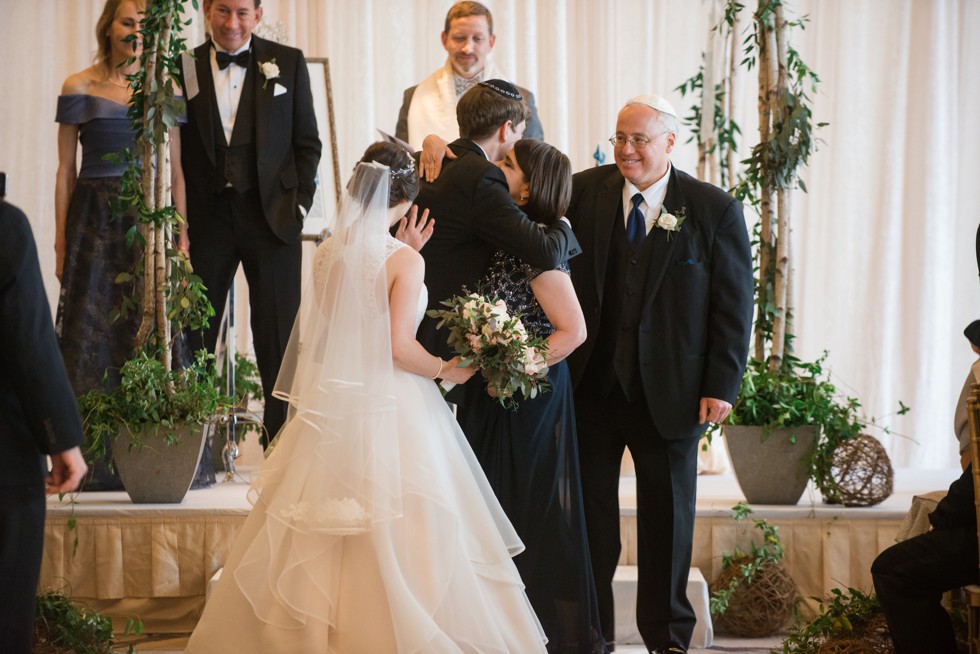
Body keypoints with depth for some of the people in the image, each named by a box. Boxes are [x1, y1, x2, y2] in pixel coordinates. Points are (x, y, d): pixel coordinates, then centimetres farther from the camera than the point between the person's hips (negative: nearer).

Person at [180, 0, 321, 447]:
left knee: (278, 337, 4)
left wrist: (299, 204, -3)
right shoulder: (185, 67, 3)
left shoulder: (287, 62, 4)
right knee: (194, 331, 4)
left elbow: (307, 142, 6)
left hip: (270, 216, 0)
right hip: (207, 219, 1)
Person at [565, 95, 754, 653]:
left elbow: (735, 307, -5)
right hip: (590, 383, 2)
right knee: (591, 510, 9)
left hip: (670, 391, -1)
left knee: (667, 517, 11)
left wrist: (722, 386, -9)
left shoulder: (716, 210, -5)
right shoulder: (585, 192, 1)